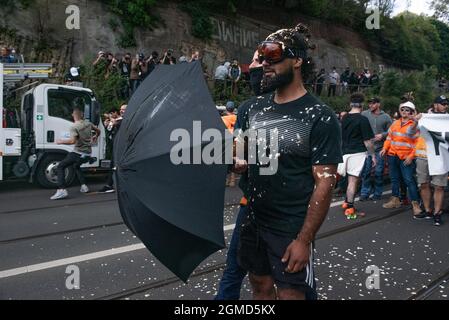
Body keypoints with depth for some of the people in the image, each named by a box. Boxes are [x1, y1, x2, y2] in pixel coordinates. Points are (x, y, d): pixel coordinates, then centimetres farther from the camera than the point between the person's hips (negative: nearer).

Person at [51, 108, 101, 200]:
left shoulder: (74, 127, -16)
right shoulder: (88, 123, 5)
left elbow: (72, 141, -27)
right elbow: (98, 131, 19)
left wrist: (61, 141, -12)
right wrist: (95, 137, 40)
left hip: (78, 153, -7)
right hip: (87, 153, 8)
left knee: (60, 167, -4)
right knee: (76, 166, 33)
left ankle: (62, 190, -20)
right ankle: (84, 186, 26)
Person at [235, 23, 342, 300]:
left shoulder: (320, 117, -14)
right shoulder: (255, 108, 4)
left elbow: (325, 183, -16)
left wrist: (304, 240, -18)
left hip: (292, 230, -5)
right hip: (253, 222, 6)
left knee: (290, 294, 8)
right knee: (261, 286, 19)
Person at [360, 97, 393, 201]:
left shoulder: (386, 117, 3)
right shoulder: (364, 114, 2)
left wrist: (382, 135, -11)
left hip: (380, 148, 0)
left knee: (378, 172, 5)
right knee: (365, 171, 2)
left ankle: (378, 193, 18)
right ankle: (365, 193, 12)